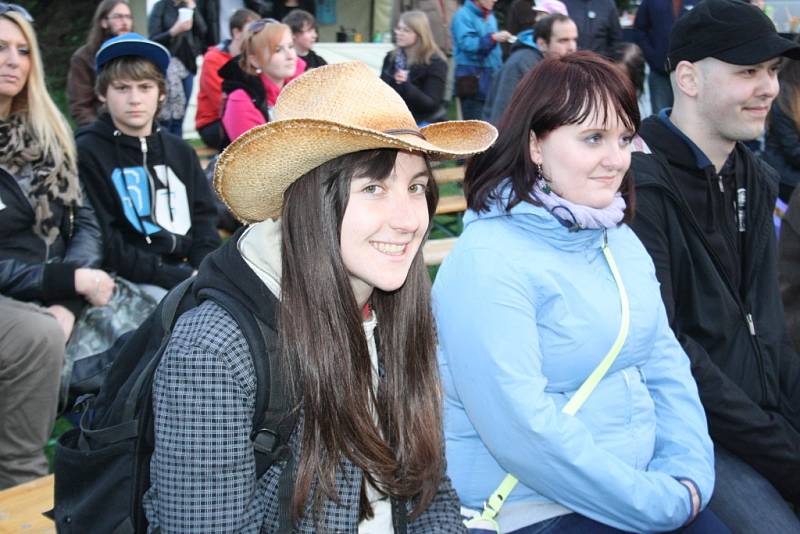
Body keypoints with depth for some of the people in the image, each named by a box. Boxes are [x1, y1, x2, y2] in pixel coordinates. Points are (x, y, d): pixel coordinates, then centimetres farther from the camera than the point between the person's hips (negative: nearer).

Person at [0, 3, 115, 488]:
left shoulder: (47, 132, 12)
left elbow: (85, 222, 4)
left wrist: (68, 302, -14)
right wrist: (68, 280, -18)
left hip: (56, 293, 5)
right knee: (39, 336, -35)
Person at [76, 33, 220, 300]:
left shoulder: (180, 151, 17)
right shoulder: (87, 153, -3)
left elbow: (204, 219, 13)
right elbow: (105, 245, -10)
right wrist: (180, 277, -15)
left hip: (192, 273, 6)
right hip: (129, 281, -6)